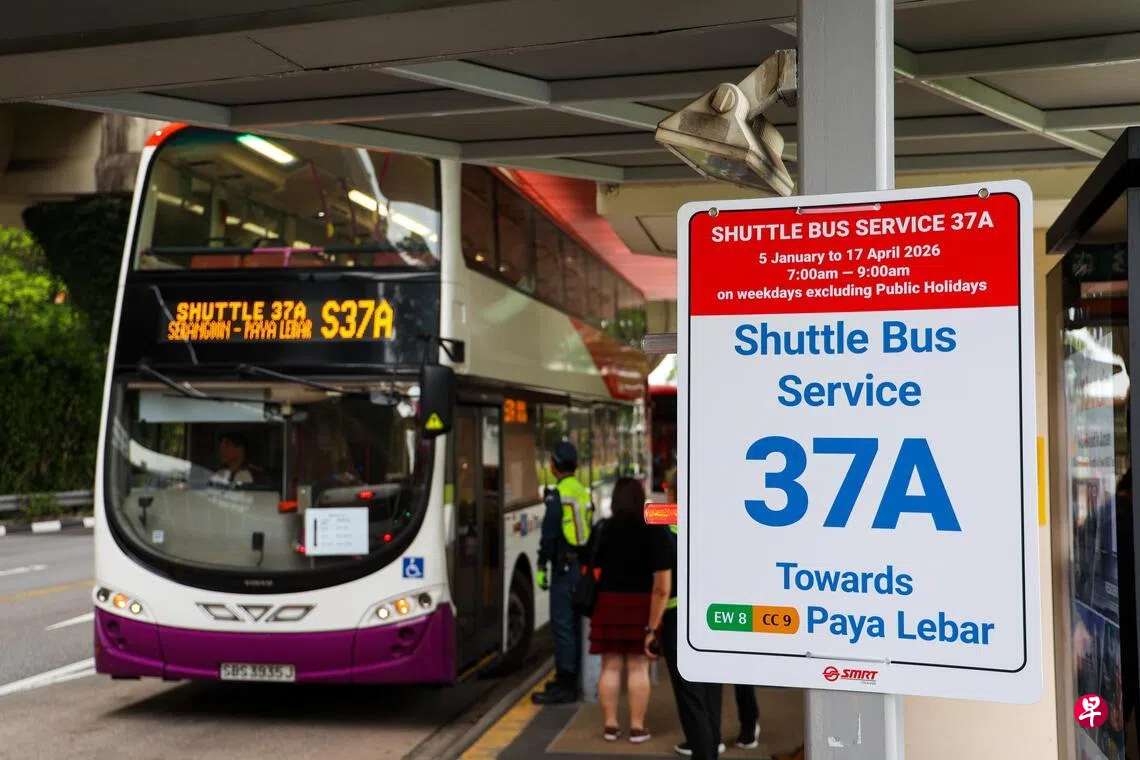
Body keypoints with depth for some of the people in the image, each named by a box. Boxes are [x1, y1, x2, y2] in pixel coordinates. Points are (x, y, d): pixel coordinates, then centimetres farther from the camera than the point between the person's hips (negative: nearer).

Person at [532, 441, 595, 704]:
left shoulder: (557, 495, -13)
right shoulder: (584, 493, 12)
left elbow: (549, 534, -16)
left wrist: (542, 566, -10)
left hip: (564, 566, -8)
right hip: (583, 564, 8)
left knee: (562, 623, -6)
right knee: (575, 622, 15)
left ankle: (564, 685, -5)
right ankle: (570, 679, 23)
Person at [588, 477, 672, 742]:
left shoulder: (603, 529, 0)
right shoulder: (654, 530, -4)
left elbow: (592, 571, 1)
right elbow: (663, 573, -9)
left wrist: (594, 602, 13)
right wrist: (661, 599, -3)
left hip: (609, 603, 1)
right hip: (641, 604, -1)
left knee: (610, 667, 8)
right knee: (638, 668, 4)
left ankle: (610, 725, 12)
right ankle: (637, 727, 8)